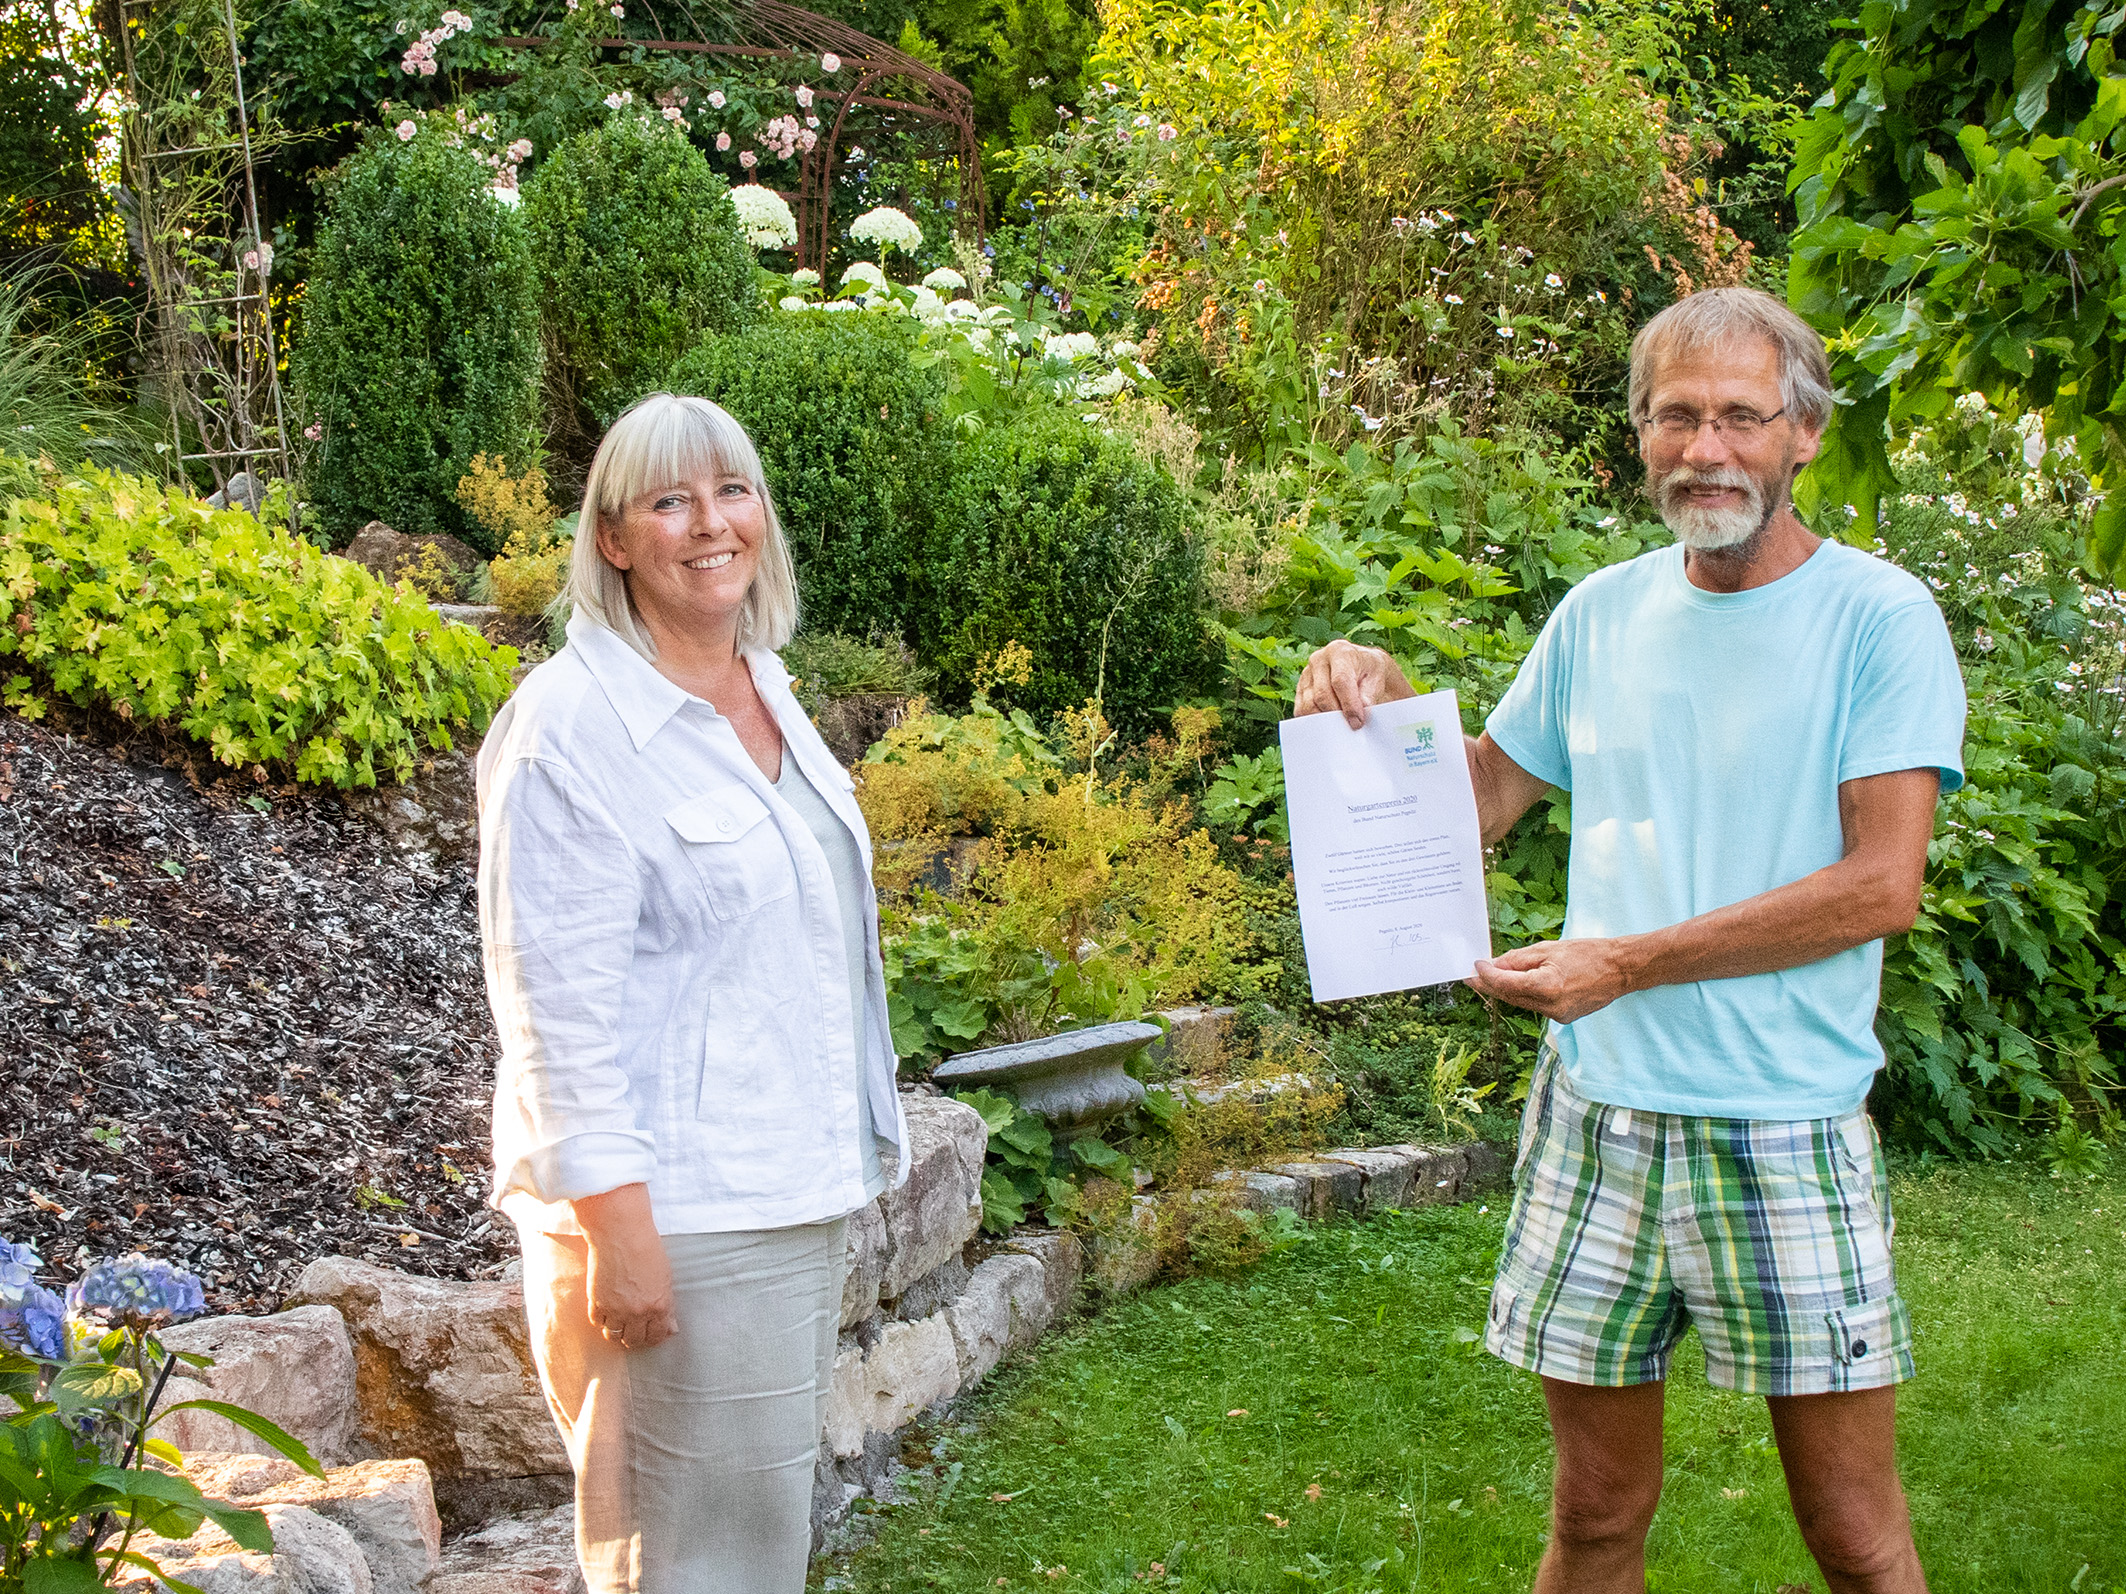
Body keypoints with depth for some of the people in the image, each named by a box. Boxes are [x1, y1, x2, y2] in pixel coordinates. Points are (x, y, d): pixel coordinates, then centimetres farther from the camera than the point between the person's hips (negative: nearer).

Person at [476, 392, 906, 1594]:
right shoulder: (573, 723, -15)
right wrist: (615, 1222, -22)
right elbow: (558, 1001, -19)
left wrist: (860, 1145, 20)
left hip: (799, 1183, 9)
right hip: (676, 1211, -9)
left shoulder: (767, 689, 11)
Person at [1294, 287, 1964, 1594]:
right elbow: (1486, 799, 20)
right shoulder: (1601, 614, 9)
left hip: (1785, 1129, -4)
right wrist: (1385, 698, 0)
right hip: (1594, 1115, 4)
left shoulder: (1878, 617, -6)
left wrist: (1630, 963, -14)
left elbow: (1883, 887, -13)